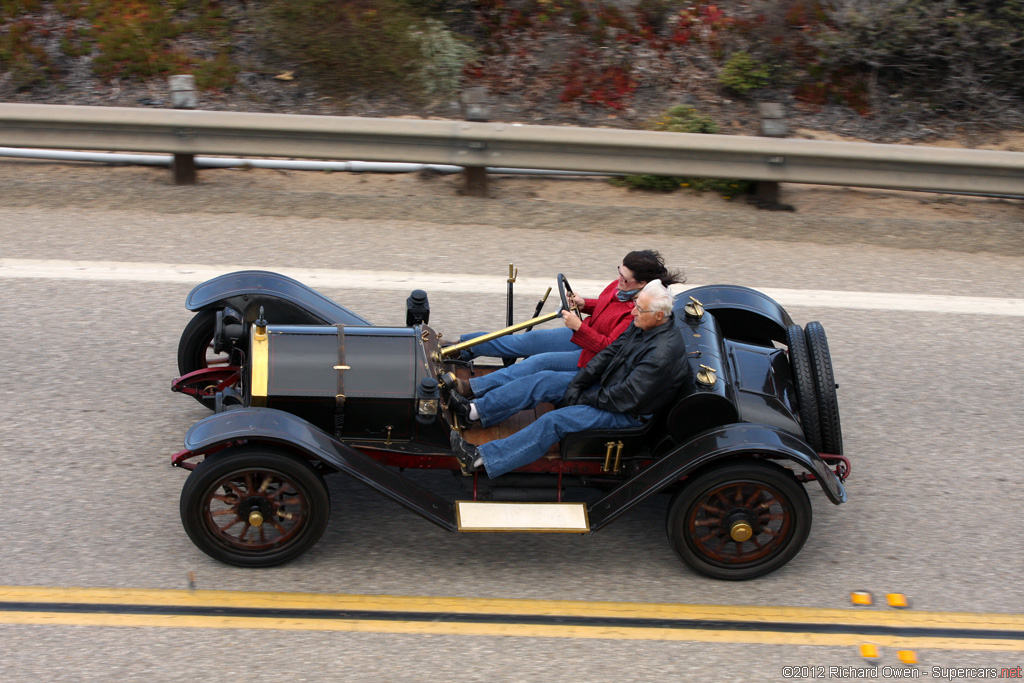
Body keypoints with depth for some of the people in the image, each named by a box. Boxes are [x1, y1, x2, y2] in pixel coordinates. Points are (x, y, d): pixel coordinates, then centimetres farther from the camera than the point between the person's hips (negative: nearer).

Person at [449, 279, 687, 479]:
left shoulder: (663, 353, -29)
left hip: (627, 413, -9)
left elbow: (625, 397, -28)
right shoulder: (642, 324, -1)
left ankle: (481, 458, -22)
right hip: (607, 386, 9)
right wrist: (576, 386, -4)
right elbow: (609, 353, 6)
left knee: (555, 421, -21)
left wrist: (584, 398, -15)